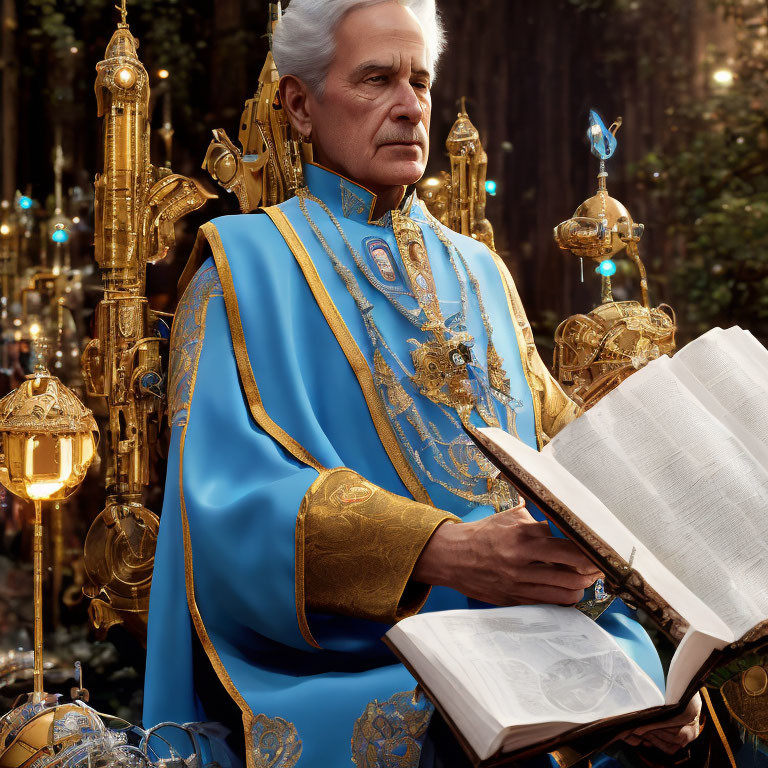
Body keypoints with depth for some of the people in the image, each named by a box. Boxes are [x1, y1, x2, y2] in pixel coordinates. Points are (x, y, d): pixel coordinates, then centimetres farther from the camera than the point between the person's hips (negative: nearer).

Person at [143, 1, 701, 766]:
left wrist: (637, 668, -5)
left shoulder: (477, 271, 20)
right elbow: (231, 494, -10)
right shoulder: (247, 264, 5)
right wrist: (439, 551, -24)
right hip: (352, 670, -4)